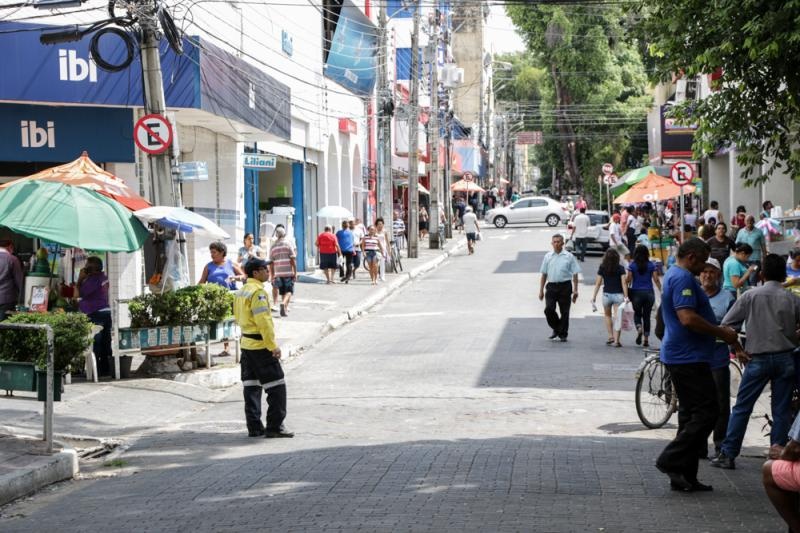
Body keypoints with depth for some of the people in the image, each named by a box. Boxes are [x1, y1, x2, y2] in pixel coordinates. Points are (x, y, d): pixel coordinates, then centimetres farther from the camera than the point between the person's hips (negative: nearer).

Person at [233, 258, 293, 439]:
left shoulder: (241, 292, 12)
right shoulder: (258, 292, -17)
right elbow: (264, 321, -22)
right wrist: (273, 345, -18)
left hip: (246, 344, 9)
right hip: (261, 346, -9)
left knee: (251, 386, 11)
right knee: (276, 386, -3)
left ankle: (254, 426, 14)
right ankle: (274, 427, -4)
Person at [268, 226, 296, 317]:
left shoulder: (273, 247, 7)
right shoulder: (288, 245, -3)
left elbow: (271, 263, 8)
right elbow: (293, 260, -8)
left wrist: (272, 276, 14)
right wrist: (295, 273, -3)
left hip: (278, 273, 4)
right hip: (288, 272, -4)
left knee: (282, 292, 16)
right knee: (289, 291, -2)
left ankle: (285, 308, 22)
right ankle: (284, 304, -26)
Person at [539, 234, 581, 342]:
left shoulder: (569, 256, 1)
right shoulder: (548, 256, 9)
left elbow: (575, 274, 2)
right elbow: (544, 274, 13)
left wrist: (575, 290, -4)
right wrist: (541, 290, 9)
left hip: (565, 286, -2)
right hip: (551, 286, 2)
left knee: (564, 312, 2)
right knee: (548, 309, -10)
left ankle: (563, 334, 14)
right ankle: (556, 329, 13)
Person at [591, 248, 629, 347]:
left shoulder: (602, 268, -1)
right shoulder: (620, 268, -3)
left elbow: (598, 283, -2)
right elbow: (623, 283, -9)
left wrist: (594, 296, 3)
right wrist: (626, 297, -8)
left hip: (606, 295, 1)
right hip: (618, 294, -1)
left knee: (608, 316, 23)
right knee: (617, 318, 0)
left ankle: (610, 336, 15)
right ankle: (616, 340, -6)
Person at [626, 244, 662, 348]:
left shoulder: (632, 265, -5)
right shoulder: (652, 265, -1)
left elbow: (628, 280, -4)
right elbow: (656, 280, -5)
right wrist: (661, 291, 3)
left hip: (636, 293, -1)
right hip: (649, 293, 1)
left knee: (637, 313, 15)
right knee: (647, 316, 10)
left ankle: (639, 328, -14)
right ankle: (646, 339, 6)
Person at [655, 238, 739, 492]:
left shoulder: (674, 276, 19)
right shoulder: (683, 278, -15)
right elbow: (688, 318, -25)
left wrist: (719, 331, 20)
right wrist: (722, 333, -15)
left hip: (682, 356, 11)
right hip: (688, 357, -11)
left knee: (691, 414, 13)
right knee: (706, 412, -8)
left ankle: (685, 477, 14)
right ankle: (672, 460, -8)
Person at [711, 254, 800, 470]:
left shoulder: (750, 296, -2)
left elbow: (726, 325, -5)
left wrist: (737, 350, 4)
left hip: (758, 359, -1)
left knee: (741, 407, 5)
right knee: (781, 410, 7)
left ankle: (727, 454, 4)